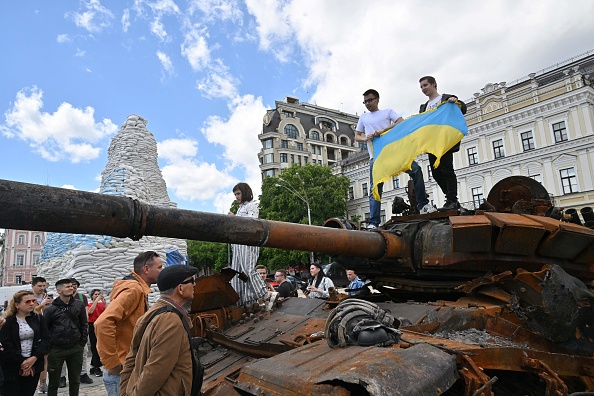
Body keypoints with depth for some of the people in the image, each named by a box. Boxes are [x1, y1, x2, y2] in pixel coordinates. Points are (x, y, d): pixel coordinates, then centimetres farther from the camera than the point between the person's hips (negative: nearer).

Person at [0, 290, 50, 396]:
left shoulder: (39, 319, 5)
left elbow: (45, 339, 0)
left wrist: (34, 358, -13)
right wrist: (21, 362, -14)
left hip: (34, 365, 3)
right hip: (12, 368, -3)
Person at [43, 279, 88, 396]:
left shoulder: (79, 305, 0)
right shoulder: (51, 309, -6)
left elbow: (84, 325, 4)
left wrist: (82, 343, 1)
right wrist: (47, 347, -3)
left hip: (76, 349, 2)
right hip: (56, 350, -2)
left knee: (75, 380, 13)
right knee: (54, 382, 10)